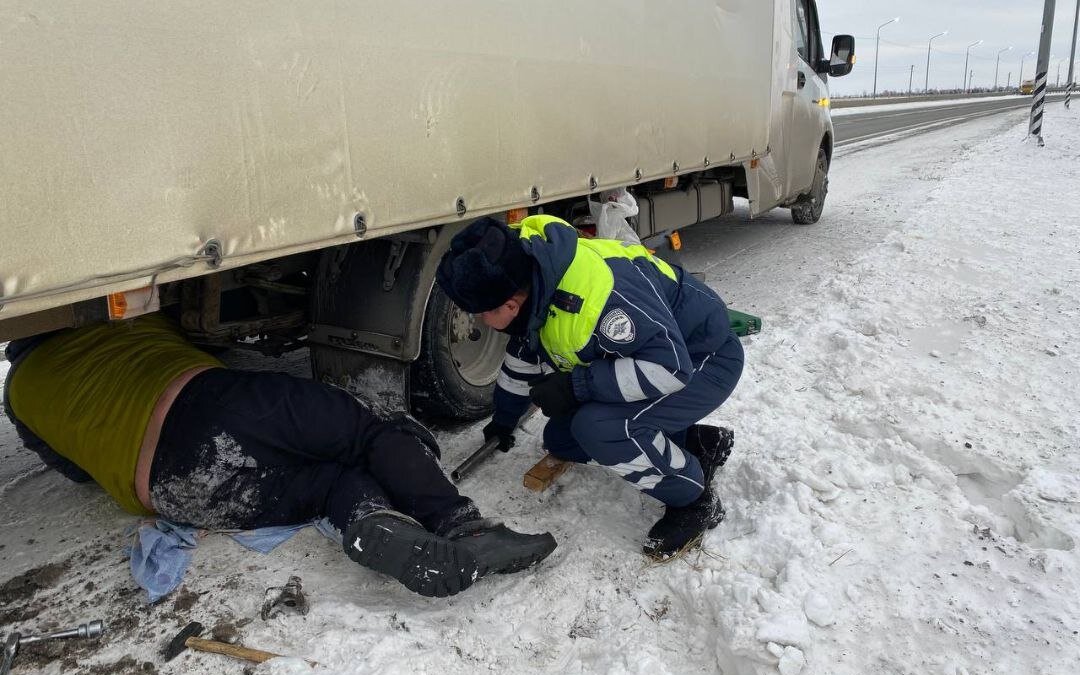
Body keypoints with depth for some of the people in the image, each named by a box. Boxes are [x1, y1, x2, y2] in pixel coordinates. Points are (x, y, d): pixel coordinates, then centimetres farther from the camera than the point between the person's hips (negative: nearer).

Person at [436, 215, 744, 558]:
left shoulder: (593, 288, -37)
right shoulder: (529, 287, -7)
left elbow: (670, 365, -35)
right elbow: (522, 359, 12)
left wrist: (576, 385, -30)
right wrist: (503, 420, 27)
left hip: (702, 361, -9)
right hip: (644, 358, 9)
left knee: (598, 427, -30)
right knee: (562, 439, 7)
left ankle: (693, 500, -6)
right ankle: (696, 443, 12)